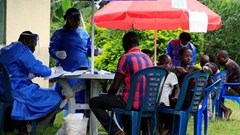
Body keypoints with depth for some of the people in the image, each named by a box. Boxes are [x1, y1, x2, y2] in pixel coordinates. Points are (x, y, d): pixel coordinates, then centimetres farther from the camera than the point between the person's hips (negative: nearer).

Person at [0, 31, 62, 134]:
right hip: (17, 90, -10)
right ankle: (23, 123, -1)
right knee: (55, 99, -4)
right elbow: (39, 69, -15)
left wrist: (33, 74, 17)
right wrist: (51, 70, 4)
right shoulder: (23, 50, -10)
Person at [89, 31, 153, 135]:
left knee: (93, 102, 4)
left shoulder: (126, 57, -11)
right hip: (147, 102, 8)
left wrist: (107, 97, 11)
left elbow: (115, 86, -10)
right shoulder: (147, 58, 12)